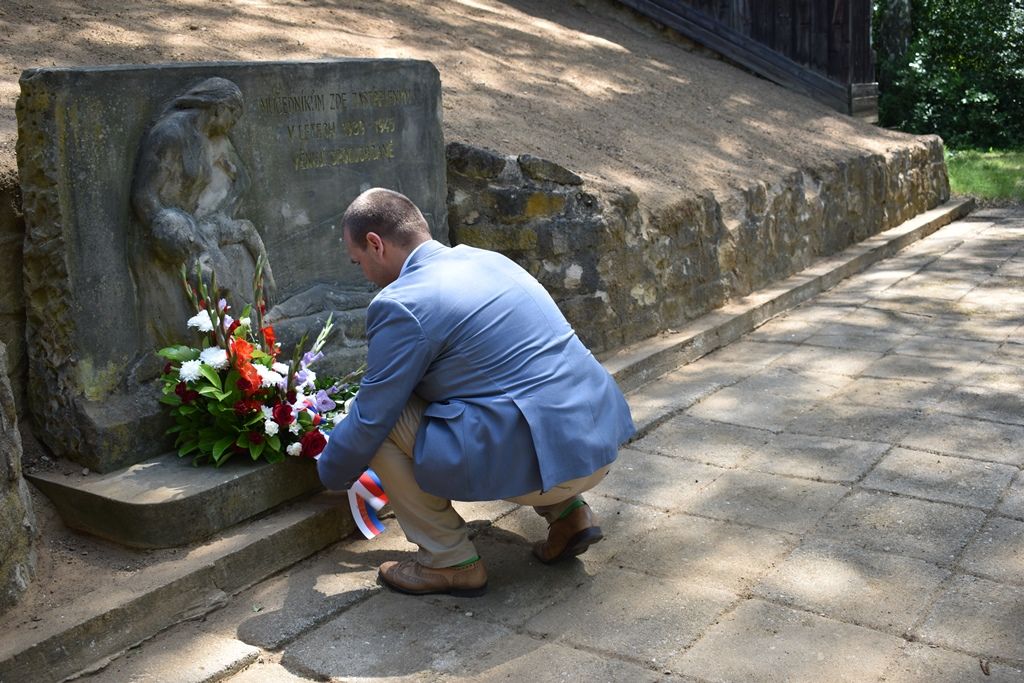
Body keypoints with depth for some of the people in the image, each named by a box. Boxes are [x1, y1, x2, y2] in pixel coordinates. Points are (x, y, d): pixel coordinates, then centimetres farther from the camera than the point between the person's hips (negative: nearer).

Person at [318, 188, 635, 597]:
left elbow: (369, 421, -4)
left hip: (548, 460, -9)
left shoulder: (401, 306, -11)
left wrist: (330, 474, 18)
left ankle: (450, 562, 9)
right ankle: (566, 512, 20)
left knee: (384, 425, 0)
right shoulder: (486, 259, 15)